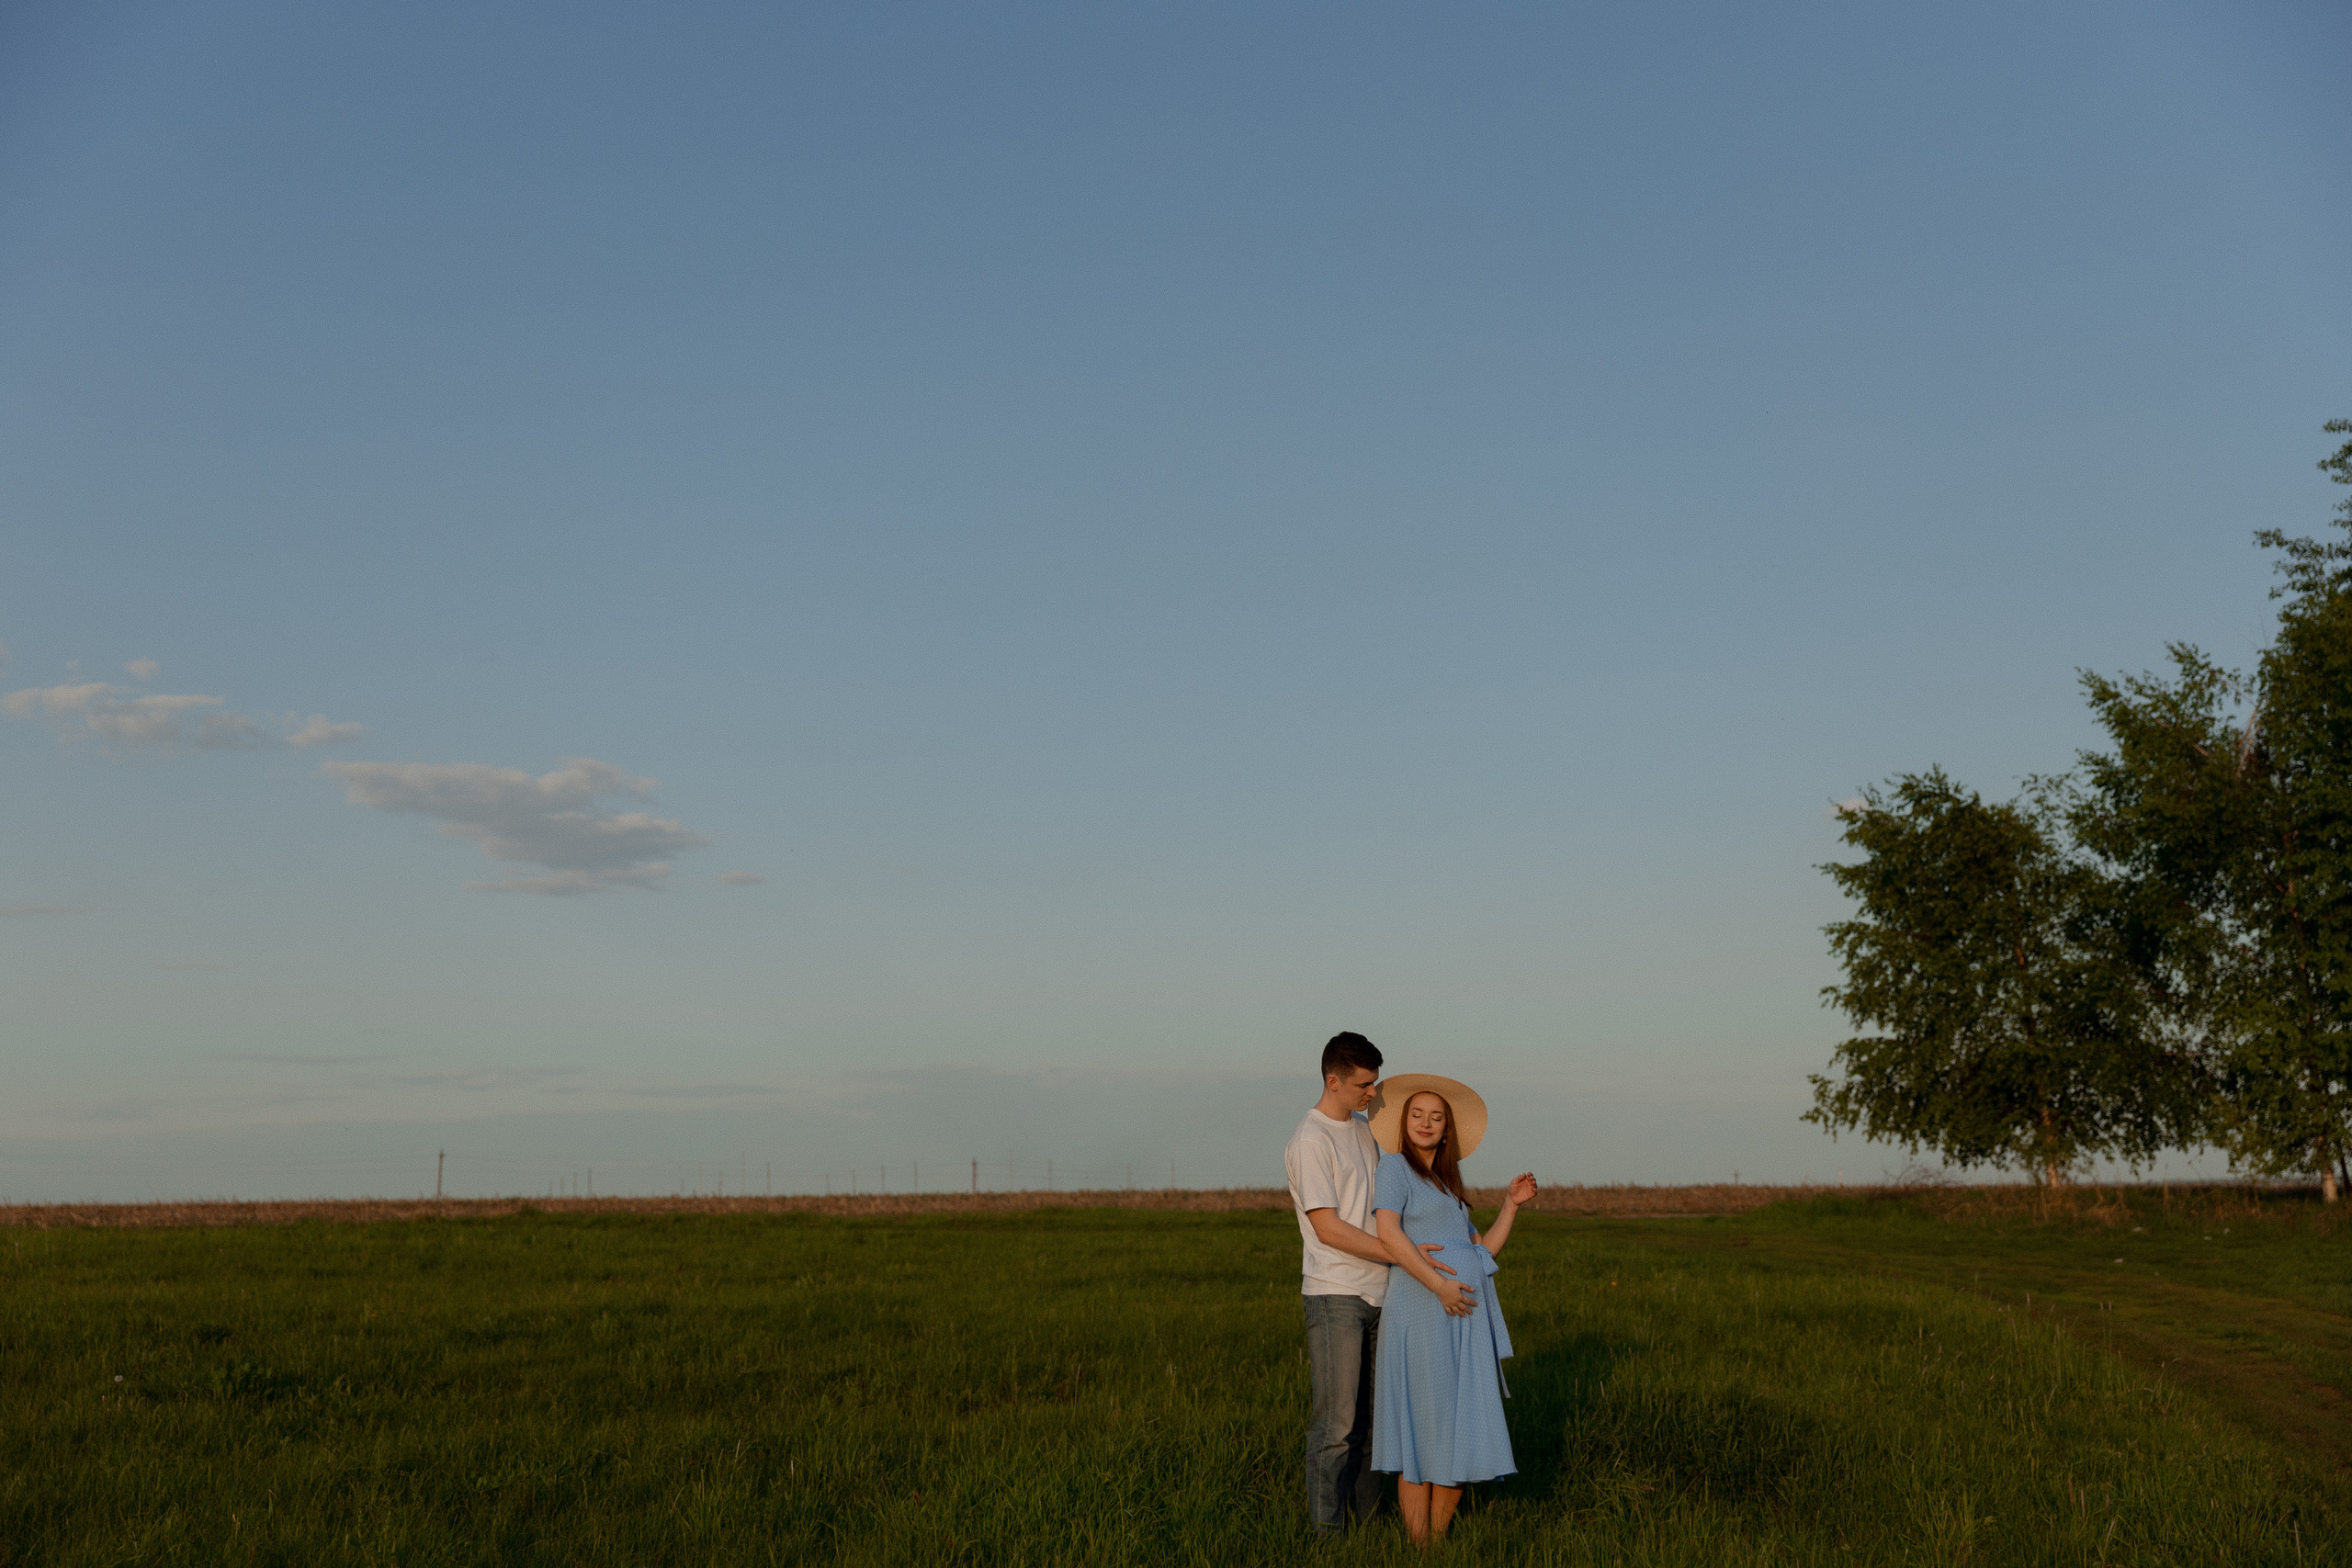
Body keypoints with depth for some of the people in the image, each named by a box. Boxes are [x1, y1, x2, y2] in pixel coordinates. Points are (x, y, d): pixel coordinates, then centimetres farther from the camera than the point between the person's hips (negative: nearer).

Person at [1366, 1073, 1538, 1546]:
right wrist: (1439, 1285, -20)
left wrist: (1511, 1205, 10)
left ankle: (1441, 1540, 15)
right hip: (1422, 1311, -8)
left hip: (1464, 1318, 8)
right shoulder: (1394, 1166, -1)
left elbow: (1483, 1251, 18)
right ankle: (1419, 1551, 2)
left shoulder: (1447, 1187, 23)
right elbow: (1388, 1233, -15)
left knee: (1462, 1435, 7)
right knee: (1421, 1435, -4)